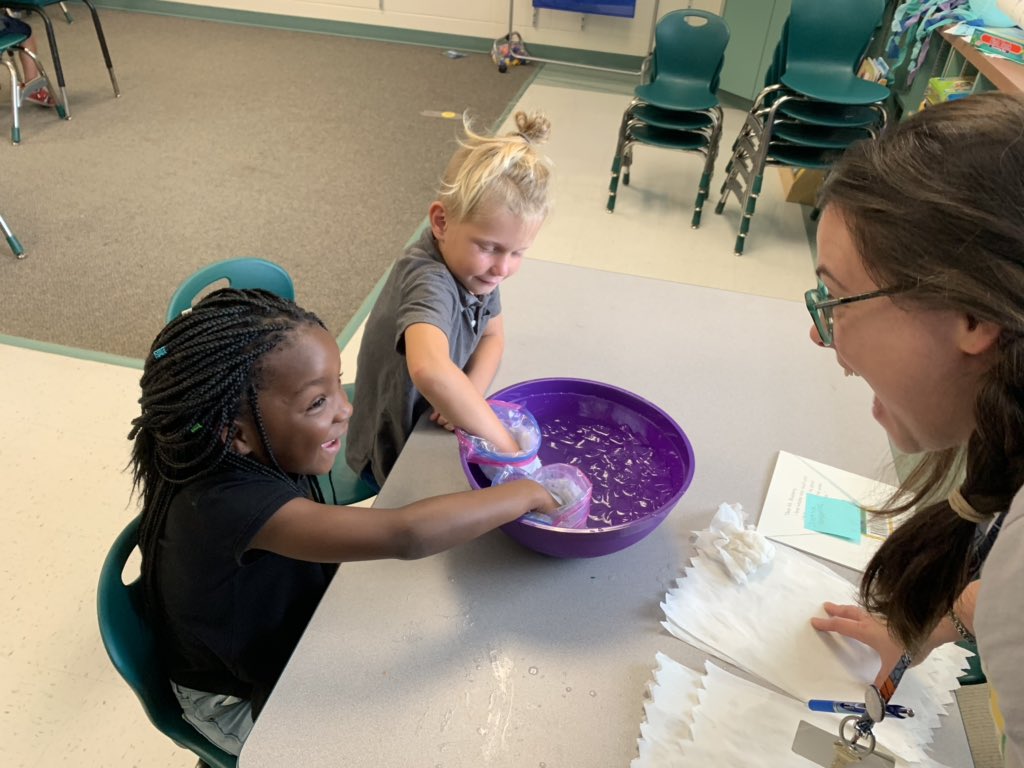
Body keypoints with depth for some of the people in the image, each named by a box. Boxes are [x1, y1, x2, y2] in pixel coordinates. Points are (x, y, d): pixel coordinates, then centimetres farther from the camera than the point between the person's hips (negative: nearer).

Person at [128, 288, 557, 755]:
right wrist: (521, 494, -35)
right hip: (240, 703, -6)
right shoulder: (228, 505, -41)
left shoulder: (260, 456, -16)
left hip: (282, 638, 6)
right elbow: (404, 536, -47)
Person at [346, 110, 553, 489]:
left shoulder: (471, 262, -9)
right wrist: (506, 447, -43)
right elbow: (430, 371, -53)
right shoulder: (430, 281, -34)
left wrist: (469, 394, -18)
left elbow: (492, 334, 2)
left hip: (431, 431, 7)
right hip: (397, 458, -7)